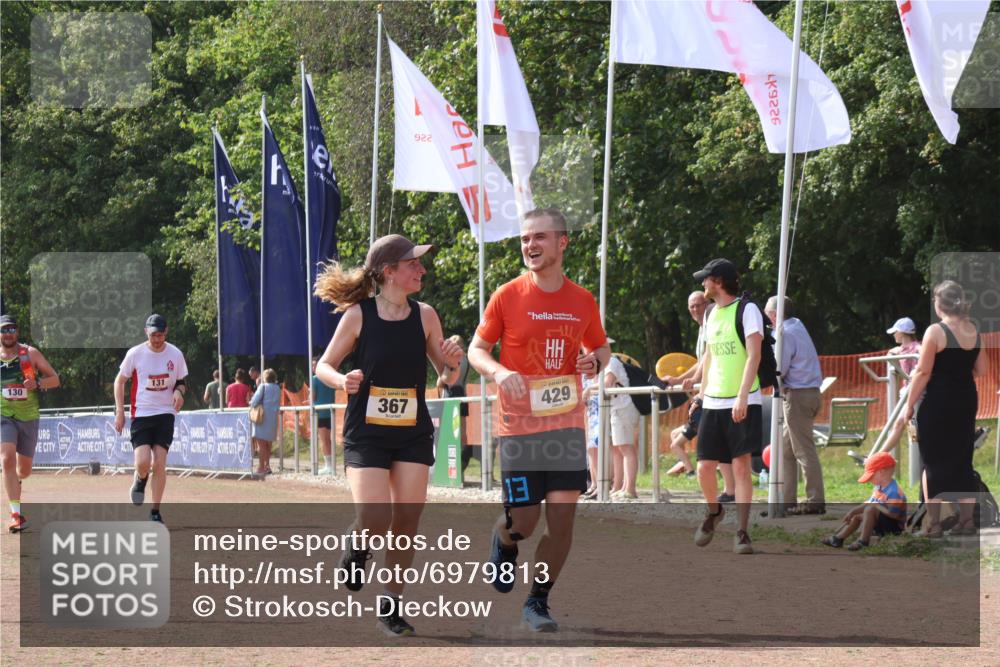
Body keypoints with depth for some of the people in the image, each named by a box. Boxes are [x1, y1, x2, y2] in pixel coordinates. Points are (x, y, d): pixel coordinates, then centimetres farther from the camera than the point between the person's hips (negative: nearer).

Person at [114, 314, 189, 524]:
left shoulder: (175, 355, -1)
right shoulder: (135, 354, -6)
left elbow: (181, 382, 13)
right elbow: (120, 381, 4)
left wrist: (179, 391, -12)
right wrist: (120, 411, -3)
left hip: (165, 414, 1)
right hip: (141, 413, -1)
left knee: (159, 464, -6)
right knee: (143, 463, -15)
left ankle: (155, 513, 3)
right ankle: (140, 481, 23)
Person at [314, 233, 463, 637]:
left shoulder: (424, 316, 0)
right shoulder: (358, 315, -8)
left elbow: (446, 377, 9)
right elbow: (323, 366, 0)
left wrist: (452, 364, -14)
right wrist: (342, 381, -21)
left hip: (413, 436, 3)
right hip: (366, 434, -3)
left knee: (406, 525, 0)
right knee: (375, 523, -16)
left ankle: (391, 605, 15)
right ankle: (357, 547, 20)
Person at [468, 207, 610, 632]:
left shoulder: (582, 301, 4)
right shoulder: (508, 297, -4)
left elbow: (601, 347, 19)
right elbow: (476, 350, 2)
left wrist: (596, 361, -5)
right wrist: (499, 373, -19)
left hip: (567, 424, 2)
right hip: (518, 426, -2)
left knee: (563, 516, -4)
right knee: (523, 522, -1)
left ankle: (538, 604, 11)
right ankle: (503, 544, 37)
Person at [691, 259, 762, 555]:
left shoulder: (747, 310, -7)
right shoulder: (711, 314, 15)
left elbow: (753, 355, -15)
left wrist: (742, 397, -22)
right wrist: (702, 391, 21)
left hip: (743, 403, -6)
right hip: (713, 403, 6)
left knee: (741, 466, -9)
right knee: (704, 467, 3)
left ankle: (742, 532, -5)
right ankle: (713, 511, 30)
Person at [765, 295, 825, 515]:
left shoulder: (786, 333, -12)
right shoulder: (797, 326, 17)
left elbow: (778, 370, -16)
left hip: (797, 395, -10)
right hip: (809, 392, 10)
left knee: (804, 450, -8)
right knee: (785, 448, 14)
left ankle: (815, 501, -8)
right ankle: (787, 500, 15)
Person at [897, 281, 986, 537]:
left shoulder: (936, 332, -13)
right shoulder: (973, 331, 5)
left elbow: (923, 372, -14)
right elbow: (981, 370, 10)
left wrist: (909, 406, -8)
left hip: (938, 402, -6)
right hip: (966, 399, 6)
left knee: (933, 463, 2)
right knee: (962, 461, 13)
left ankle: (933, 524, 1)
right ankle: (966, 521, 14)